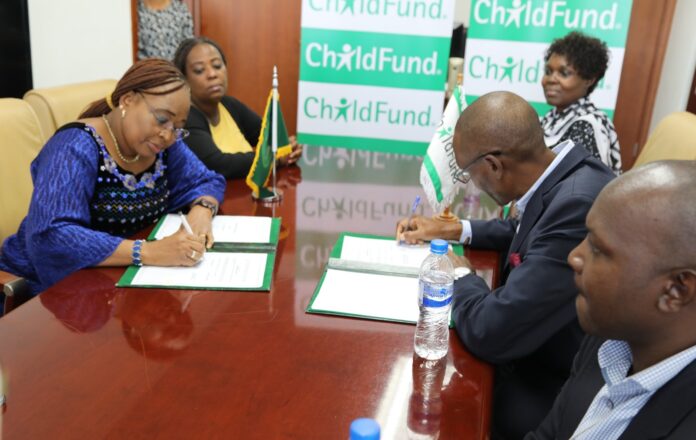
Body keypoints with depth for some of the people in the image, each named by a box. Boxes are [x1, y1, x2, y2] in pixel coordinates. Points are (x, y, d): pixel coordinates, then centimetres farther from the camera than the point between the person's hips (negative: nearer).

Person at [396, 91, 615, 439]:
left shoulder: (580, 206, -34)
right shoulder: (565, 171, -5)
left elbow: (490, 333, -32)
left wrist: (462, 276, -12)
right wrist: (453, 230, 11)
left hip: (555, 392, -7)